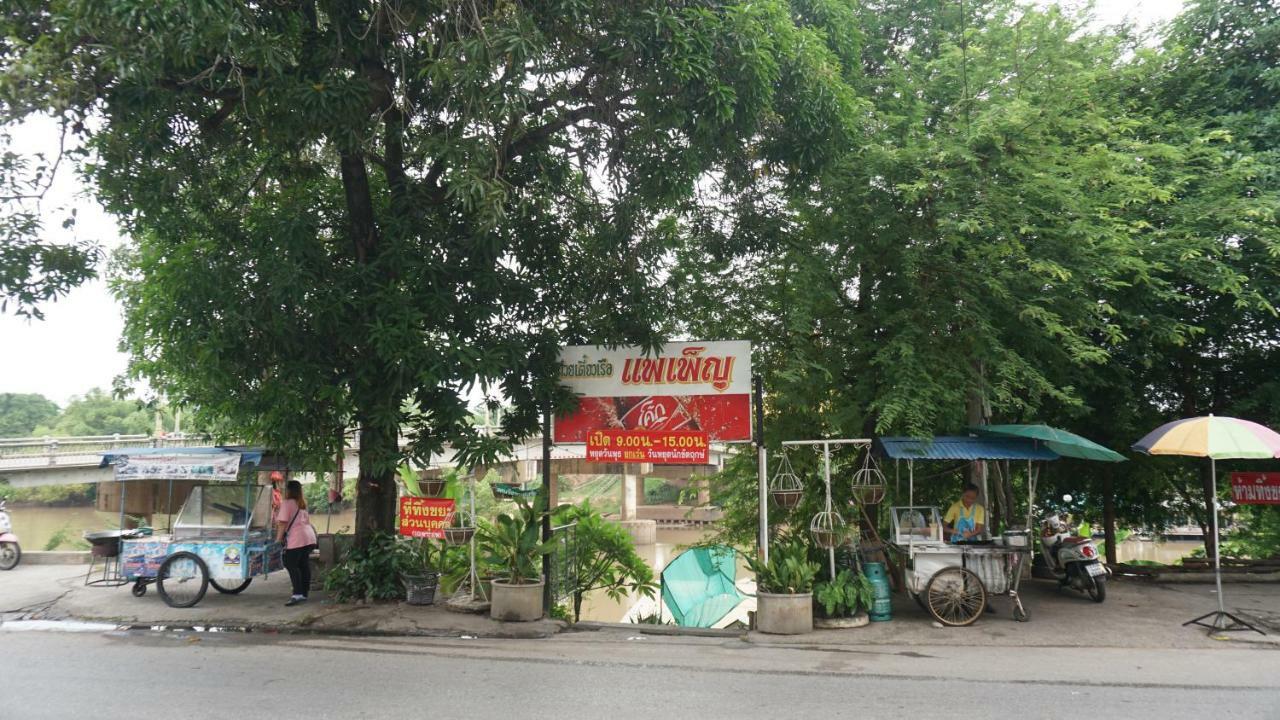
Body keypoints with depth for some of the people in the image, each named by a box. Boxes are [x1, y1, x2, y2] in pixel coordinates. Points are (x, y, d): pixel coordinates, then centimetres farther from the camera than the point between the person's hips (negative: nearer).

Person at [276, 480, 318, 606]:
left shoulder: (287, 503, -5)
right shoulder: (303, 504, 19)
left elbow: (282, 523, -10)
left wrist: (278, 539, -5)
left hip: (297, 539, -8)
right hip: (309, 537, 8)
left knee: (291, 565, -7)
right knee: (304, 565, 10)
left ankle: (298, 594, -17)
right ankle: (304, 593, 12)